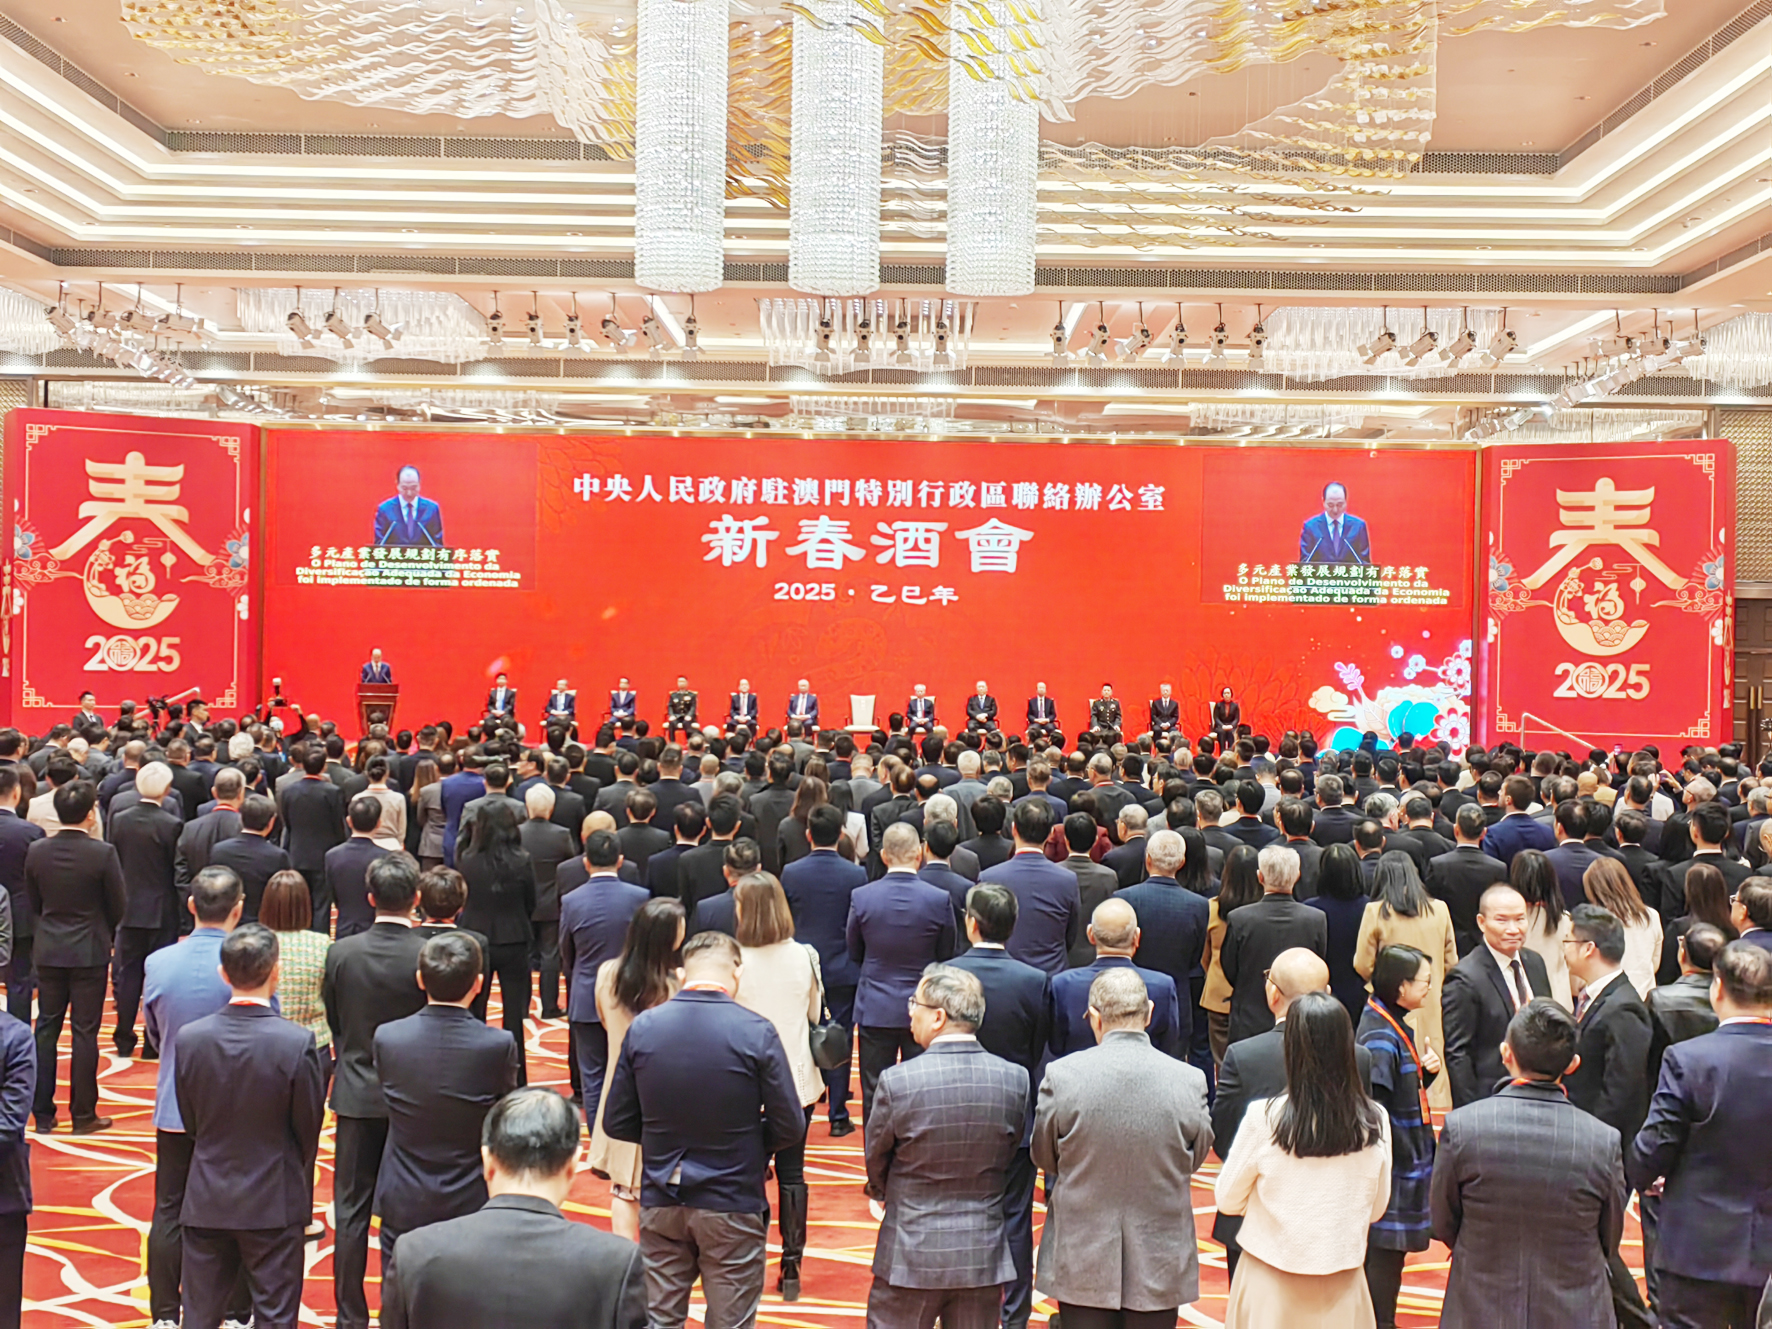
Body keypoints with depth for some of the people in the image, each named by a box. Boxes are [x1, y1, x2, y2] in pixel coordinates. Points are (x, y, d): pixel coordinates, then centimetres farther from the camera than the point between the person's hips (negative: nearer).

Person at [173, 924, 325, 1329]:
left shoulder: (188, 1038, -10)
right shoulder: (297, 1043, -19)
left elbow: (190, 1122, 3)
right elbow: (308, 1129, -7)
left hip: (207, 1200, 3)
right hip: (274, 1203, -3)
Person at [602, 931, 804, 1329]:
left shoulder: (642, 1027, -7)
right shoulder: (757, 1032, -15)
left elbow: (616, 1124, 0)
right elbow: (790, 1127, -11)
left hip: (660, 1202, 3)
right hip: (731, 1206, -2)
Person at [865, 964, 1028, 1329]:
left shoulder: (897, 1080, -18)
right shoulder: (1015, 1079, -9)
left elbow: (876, 1162, -3)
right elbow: (1008, 1157, 4)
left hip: (911, 1256, -3)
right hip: (984, 1256, 3)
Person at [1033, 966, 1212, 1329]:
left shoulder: (1062, 1075, -15)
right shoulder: (1190, 1080, -12)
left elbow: (1043, 1157, -1)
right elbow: (1196, 1159, 3)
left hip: (1081, 1262, -1)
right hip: (1159, 1264, 1)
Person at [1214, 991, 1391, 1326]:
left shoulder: (1264, 1118, -20)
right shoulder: (1375, 1122, -12)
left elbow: (1227, 1201, -5)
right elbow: (1376, 1208, 3)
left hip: (1270, 1288, -2)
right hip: (1341, 1286, 2)